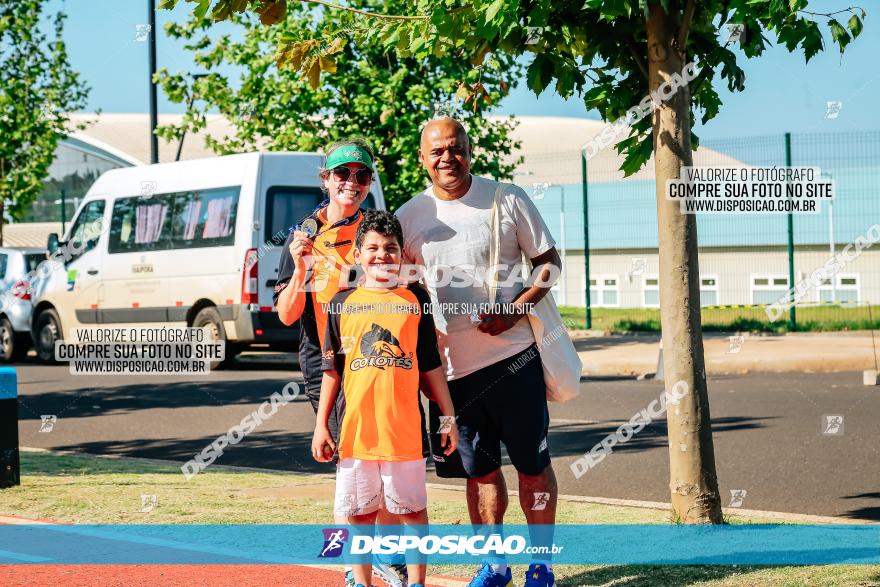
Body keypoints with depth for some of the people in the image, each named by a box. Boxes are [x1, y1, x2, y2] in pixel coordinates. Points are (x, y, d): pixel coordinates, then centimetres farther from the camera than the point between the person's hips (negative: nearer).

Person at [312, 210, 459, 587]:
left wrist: (448, 418, 7)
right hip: (355, 427, 1)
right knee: (358, 510, 7)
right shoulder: (342, 304, 6)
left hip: (405, 427, -1)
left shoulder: (415, 300, 5)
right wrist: (321, 425, 6)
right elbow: (331, 370, 9)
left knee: (412, 509, 5)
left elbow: (431, 367, 9)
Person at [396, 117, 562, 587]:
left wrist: (515, 308, -12)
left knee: (533, 464, 3)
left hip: (513, 354, -2)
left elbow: (549, 261, 2)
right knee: (479, 469, 10)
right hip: (451, 365, 2)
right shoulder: (410, 217, 5)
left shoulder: (507, 200, -2)